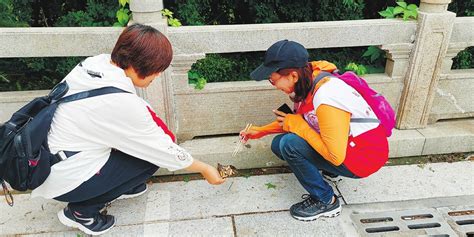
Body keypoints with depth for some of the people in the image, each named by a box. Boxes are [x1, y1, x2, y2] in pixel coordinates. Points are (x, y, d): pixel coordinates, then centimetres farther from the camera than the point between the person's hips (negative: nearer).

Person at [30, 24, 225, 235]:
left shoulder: (97, 62, -7)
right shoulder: (121, 103, -28)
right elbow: (165, 151, -18)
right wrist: (205, 169, -4)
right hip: (63, 179, -7)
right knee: (151, 155, -3)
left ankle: (121, 187, 18)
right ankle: (81, 212, 5)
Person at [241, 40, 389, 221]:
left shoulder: (325, 98, -32)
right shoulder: (306, 83, -6)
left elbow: (336, 157, -27)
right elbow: (297, 120, 12)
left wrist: (297, 125, -21)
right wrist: (260, 131, 8)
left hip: (364, 156, -8)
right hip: (342, 143, 8)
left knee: (290, 144, -25)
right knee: (278, 144, 2)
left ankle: (326, 202, -4)